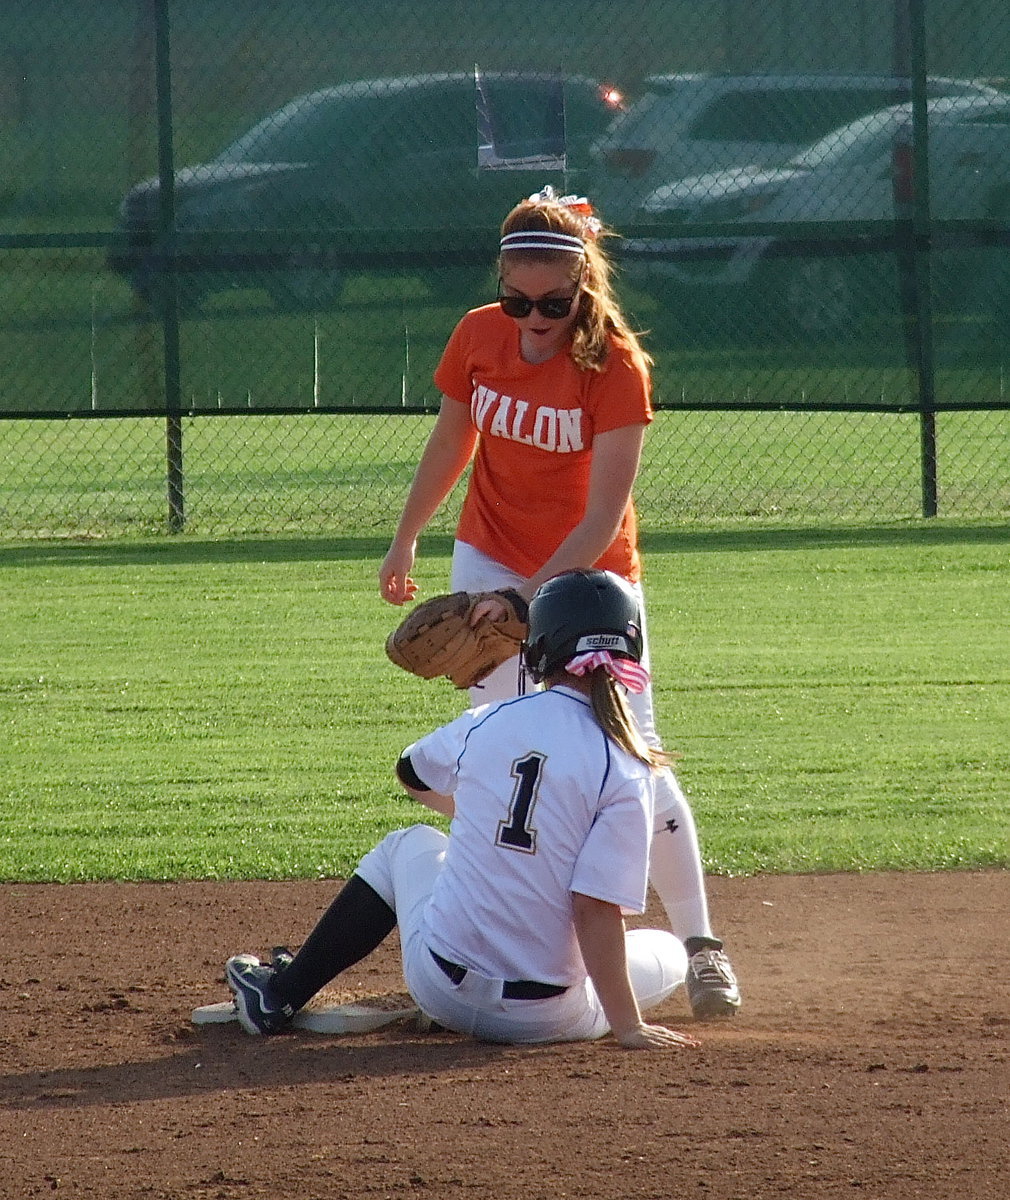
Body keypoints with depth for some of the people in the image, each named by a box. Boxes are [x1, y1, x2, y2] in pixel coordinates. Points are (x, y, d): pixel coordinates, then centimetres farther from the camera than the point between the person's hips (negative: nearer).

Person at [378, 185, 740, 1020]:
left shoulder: (616, 366, -22)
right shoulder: (479, 338, -8)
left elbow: (604, 517, -25)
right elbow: (452, 442, 11)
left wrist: (530, 600, -33)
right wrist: (405, 541, 18)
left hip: (593, 577, -3)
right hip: (491, 564, 3)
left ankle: (698, 944, -2)